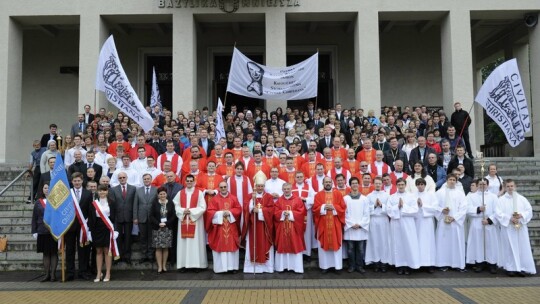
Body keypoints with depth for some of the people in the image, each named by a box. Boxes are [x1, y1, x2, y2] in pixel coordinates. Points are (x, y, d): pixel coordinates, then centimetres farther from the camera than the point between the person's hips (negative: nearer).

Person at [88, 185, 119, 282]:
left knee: (107, 251, 1)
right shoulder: (93, 204, 4)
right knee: (98, 251, 6)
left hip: (107, 229, -1)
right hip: (97, 229, 1)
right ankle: (99, 273, 12)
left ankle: (108, 274, 6)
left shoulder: (111, 203, 3)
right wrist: (91, 230, -4)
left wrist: (113, 229, -4)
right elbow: (90, 218, 3)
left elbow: (113, 217, 3)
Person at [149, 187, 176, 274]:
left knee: (166, 248, 5)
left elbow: (173, 216, 1)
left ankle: (164, 266, 15)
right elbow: (151, 216, -1)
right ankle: (159, 267, 6)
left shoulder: (170, 203, 2)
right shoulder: (154, 203, 1)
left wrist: (166, 223, -10)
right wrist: (158, 224, -12)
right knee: (158, 248, 0)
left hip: (167, 228, 1)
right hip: (157, 229, -1)